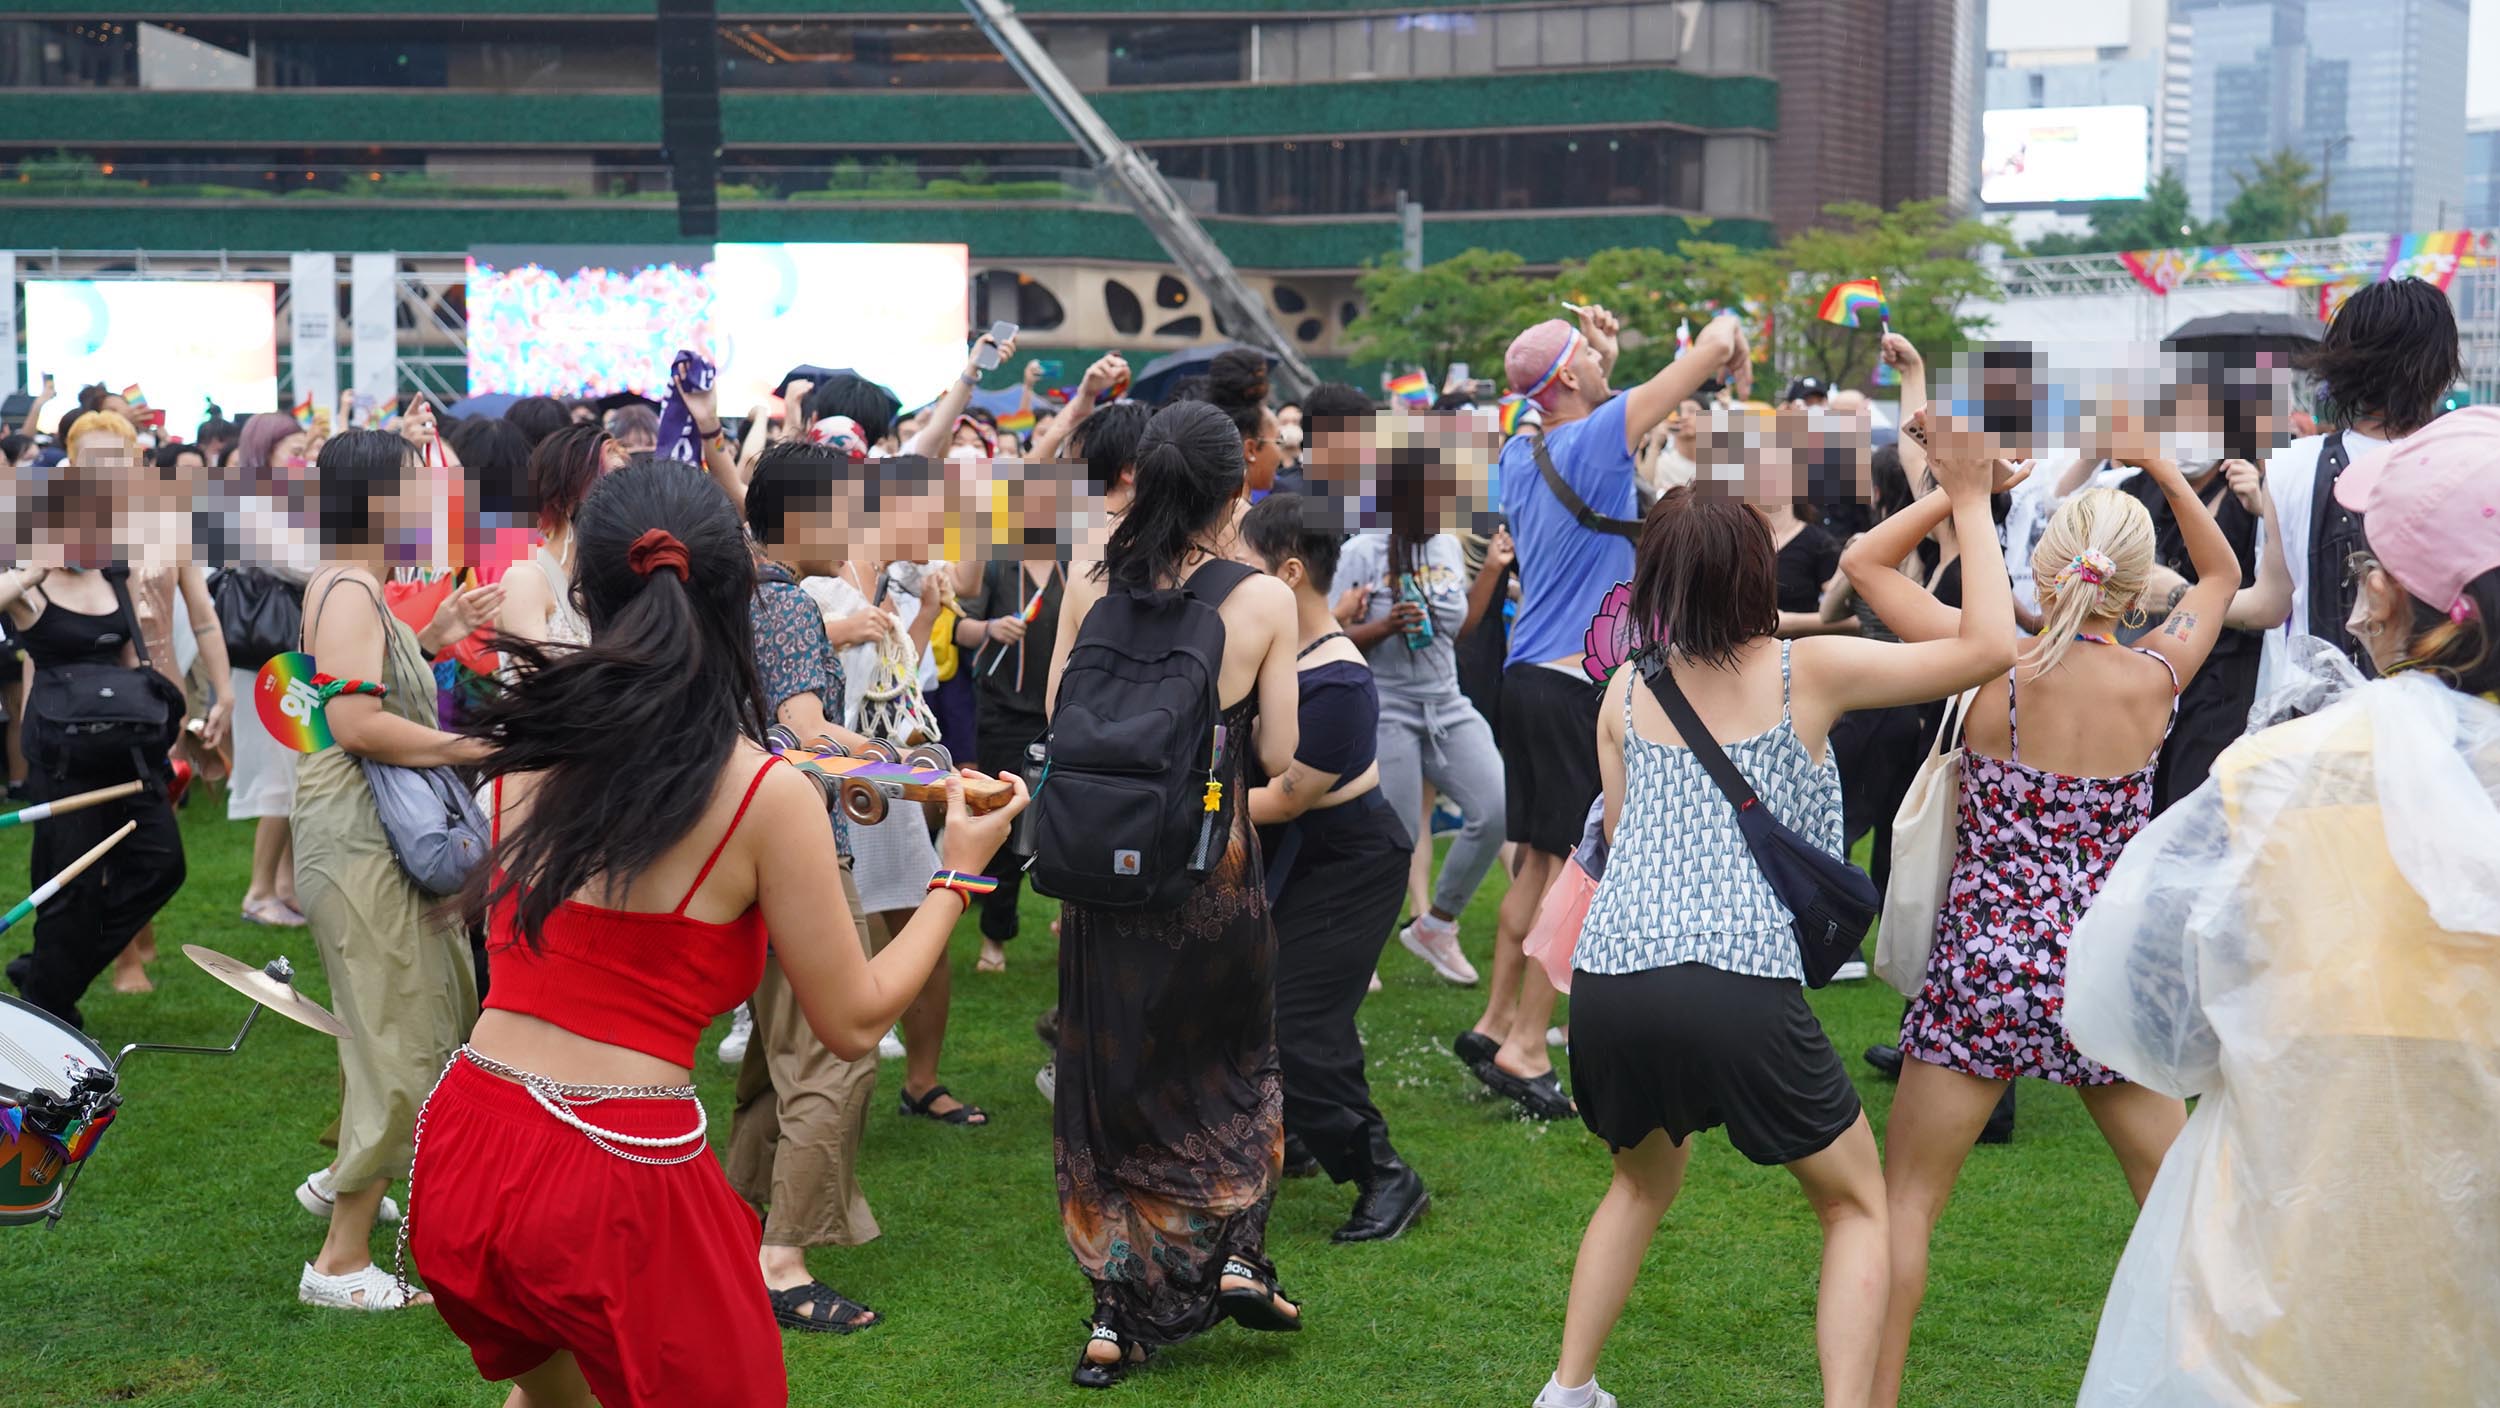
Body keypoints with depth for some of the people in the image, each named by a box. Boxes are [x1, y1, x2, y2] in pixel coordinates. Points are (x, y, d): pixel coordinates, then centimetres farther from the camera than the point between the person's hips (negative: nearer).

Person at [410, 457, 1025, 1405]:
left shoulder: (528, 750, 3)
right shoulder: (768, 796, -10)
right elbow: (854, 1022, -1)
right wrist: (957, 872, 12)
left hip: (465, 1146, 5)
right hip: (622, 1178, -5)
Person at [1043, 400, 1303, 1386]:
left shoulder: (1089, 585, -6)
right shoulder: (1262, 600, -12)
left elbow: (1058, 720, 3)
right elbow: (1278, 754, -8)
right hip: (1216, 870, -1)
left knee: (1111, 1078, 12)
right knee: (1232, 1061, 23)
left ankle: (1120, 1313, 14)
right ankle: (1234, 1254, 14)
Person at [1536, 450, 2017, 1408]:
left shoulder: (1626, 692, 15)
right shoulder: (1805, 672, 4)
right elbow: (1988, 646, 3)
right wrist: (1972, 506, 13)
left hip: (1608, 977, 5)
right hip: (1740, 981, -4)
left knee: (1644, 1179, 32)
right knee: (1859, 1202, 15)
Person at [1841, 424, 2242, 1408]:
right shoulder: (2153, 682, -5)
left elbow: (1863, 561, 2)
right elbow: (2222, 575, 16)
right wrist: (2161, 471, 11)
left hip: (1983, 969, -2)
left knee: (1905, 1197, 8)